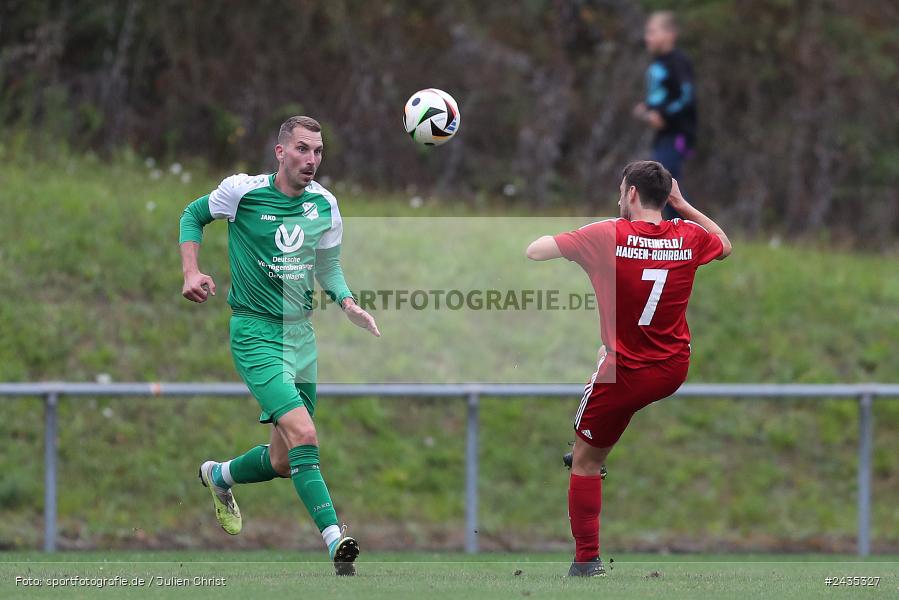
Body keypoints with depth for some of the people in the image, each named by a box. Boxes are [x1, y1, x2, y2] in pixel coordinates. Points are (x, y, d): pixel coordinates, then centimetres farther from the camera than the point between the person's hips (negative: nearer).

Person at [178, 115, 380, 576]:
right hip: (255, 333, -6)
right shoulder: (242, 191, -10)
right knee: (303, 435, -24)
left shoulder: (325, 205, 3)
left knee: (284, 460, 11)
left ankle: (219, 476, 43)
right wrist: (192, 271, -7)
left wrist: (348, 304, -4)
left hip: (301, 334, 6)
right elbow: (193, 215, 7)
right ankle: (336, 541, -28)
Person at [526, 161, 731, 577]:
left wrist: (558, 235, 9)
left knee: (586, 461, 10)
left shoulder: (608, 235, -17)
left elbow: (534, 252, -13)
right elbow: (725, 246, 21)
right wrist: (684, 205, 17)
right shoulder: (689, 236, -4)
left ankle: (587, 559, 7)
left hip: (626, 374, -6)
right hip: (674, 370, 6)